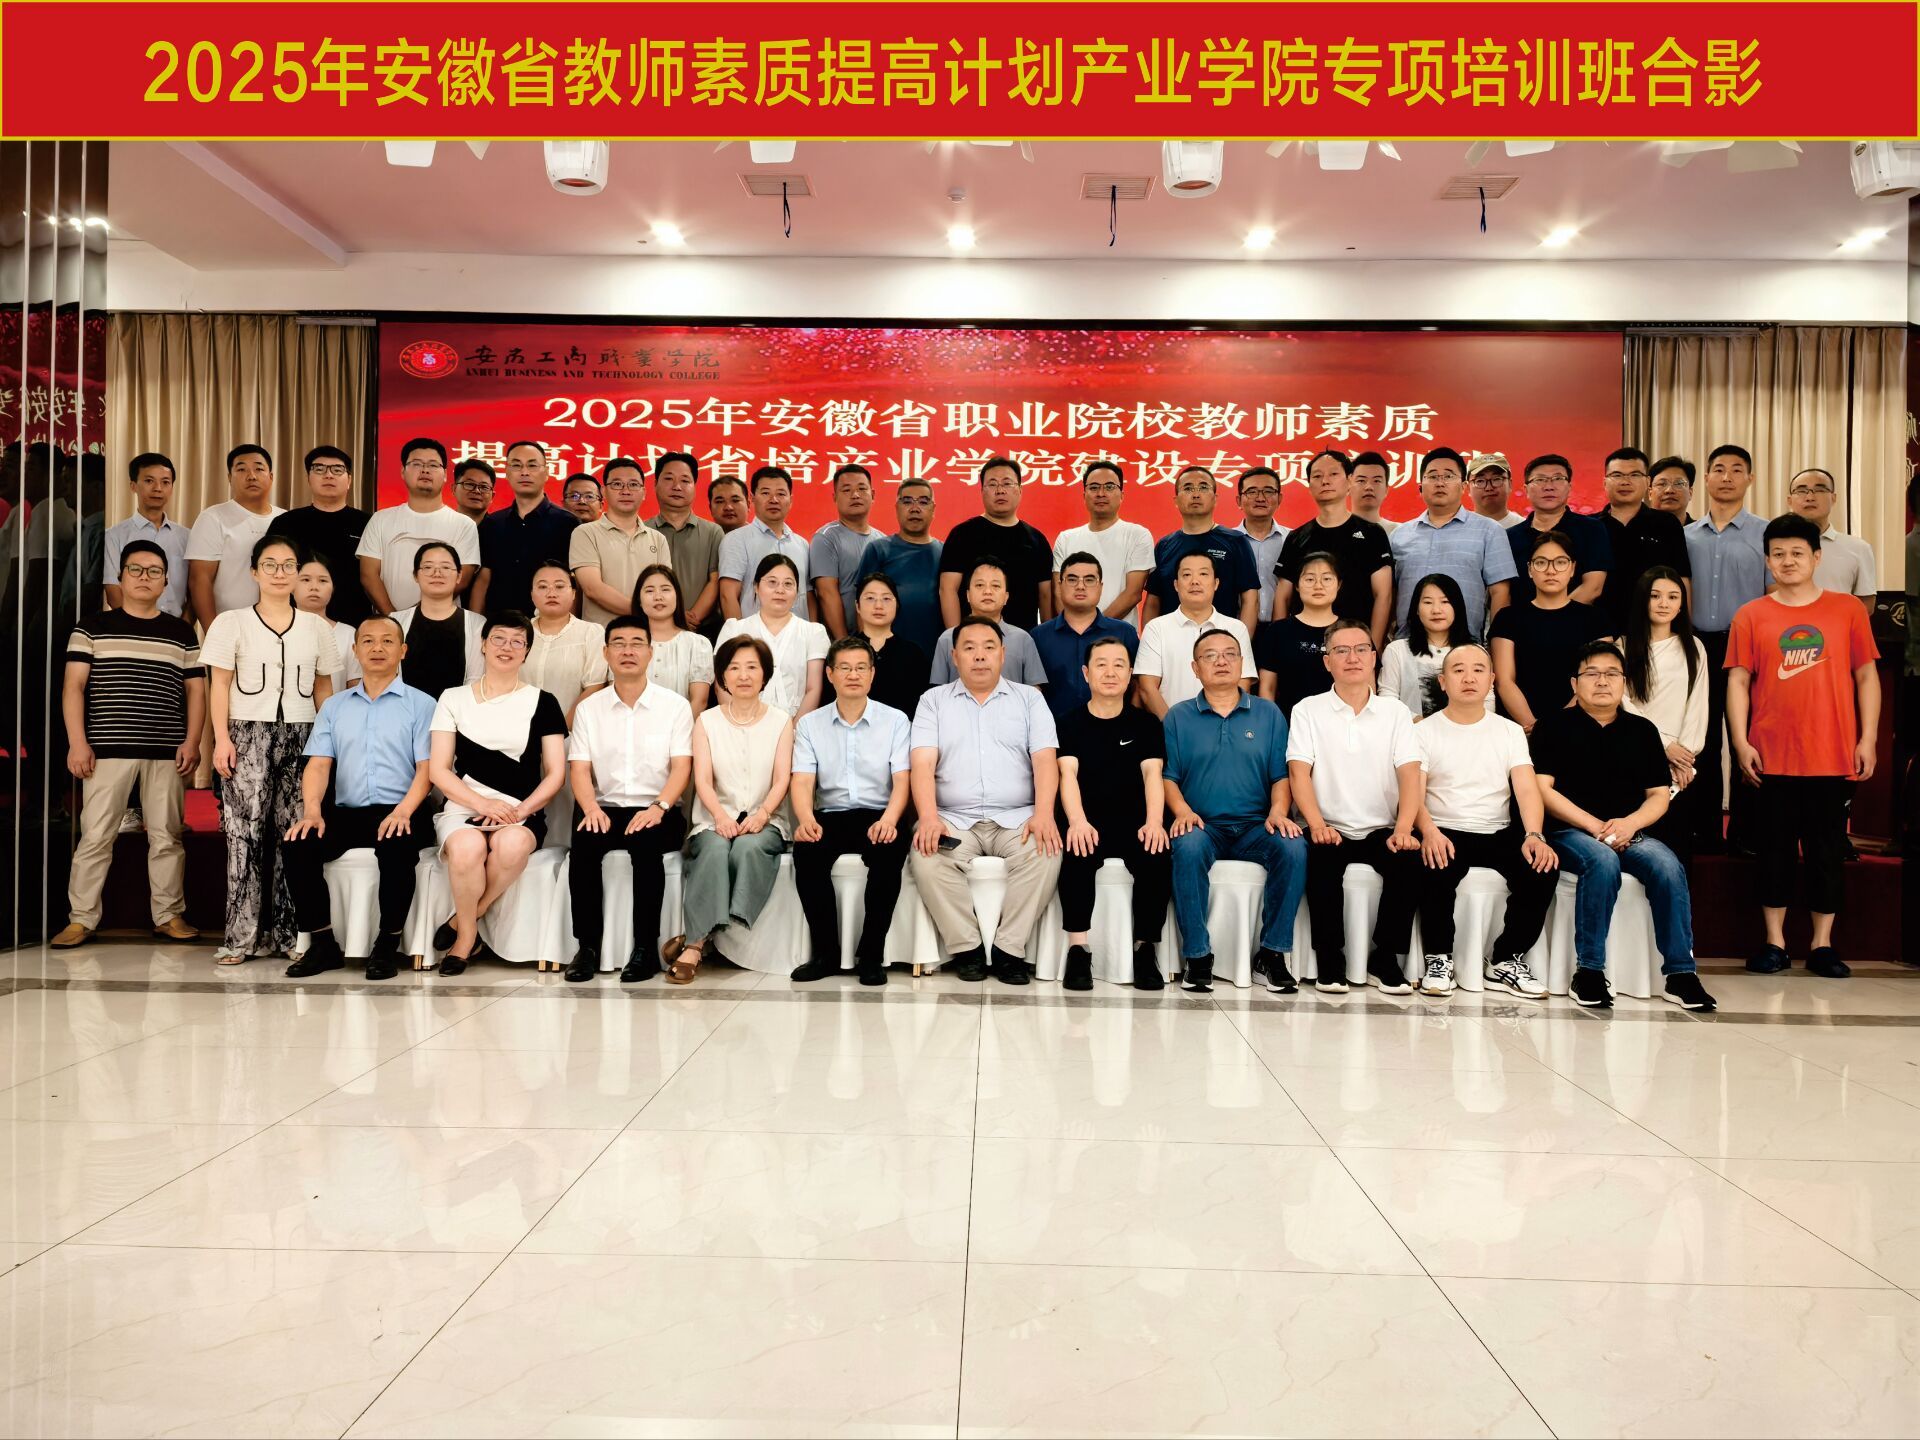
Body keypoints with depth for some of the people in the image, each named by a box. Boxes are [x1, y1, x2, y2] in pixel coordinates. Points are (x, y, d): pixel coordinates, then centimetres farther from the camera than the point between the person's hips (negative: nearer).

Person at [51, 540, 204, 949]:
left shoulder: (182, 633, 12)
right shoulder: (93, 628, 7)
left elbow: (196, 690, 11)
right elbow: (73, 687, 3)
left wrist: (192, 741, -1)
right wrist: (77, 742, -6)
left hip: (167, 752, 1)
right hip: (107, 749, -1)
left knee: (167, 836, 5)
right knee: (95, 836, -2)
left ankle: (169, 915, 12)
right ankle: (81, 919, 5)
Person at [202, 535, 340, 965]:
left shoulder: (317, 627, 13)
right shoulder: (232, 623, 7)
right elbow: (220, 684, 3)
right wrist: (222, 737, -7)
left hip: (301, 735, 2)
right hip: (249, 733, -2)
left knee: (294, 831, -3)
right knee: (246, 830, -8)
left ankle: (286, 931, 4)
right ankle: (241, 936, -4)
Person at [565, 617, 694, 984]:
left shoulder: (675, 706, 5)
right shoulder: (589, 708, 12)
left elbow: (681, 767, -4)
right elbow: (579, 768, 4)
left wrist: (658, 807, -22)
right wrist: (592, 809, -17)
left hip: (656, 813, -2)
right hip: (607, 810, 2)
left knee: (645, 843, -33)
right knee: (583, 843, -29)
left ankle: (646, 948, -23)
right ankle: (587, 945, -19)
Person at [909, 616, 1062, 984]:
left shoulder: (1029, 699, 15)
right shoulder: (934, 700, 14)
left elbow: (1045, 759, 2)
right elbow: (923, 763, 0)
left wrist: (1043, 813, -16)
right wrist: (929, 817, -18)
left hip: (1016, 817, 0)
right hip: (953, 817, 0)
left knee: (1045, 851, -32)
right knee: (927, 856, -32)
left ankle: (1009, 949, -20)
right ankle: (966, 948, -15)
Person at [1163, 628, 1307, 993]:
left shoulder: (1268, 714, 14)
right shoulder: (1178, 717, 11)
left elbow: (1282, 775, 10)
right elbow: (1167, 776, 4)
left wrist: (1278, 811, -9)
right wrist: (1182, 811, -14)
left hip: (1256, 826, 1)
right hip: (1203, 826, -1)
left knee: (1295, 848, -30)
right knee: (1188, 847, -36)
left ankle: (1272, 952, -15)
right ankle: (1197, 955, -23)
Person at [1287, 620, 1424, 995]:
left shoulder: (1395, 711, 10)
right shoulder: (1308, 711, 6)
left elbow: (1410, 774, -2)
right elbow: (1299, 772, -5)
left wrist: (1402, 830, -19)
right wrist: (1317, 824, -22)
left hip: (1381, 831, 2)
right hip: (1330, 830, -1)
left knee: (1409, 858, -28)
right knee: (1322, 860, -33)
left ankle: (1385, 956, -12)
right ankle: (1329, 957, -16)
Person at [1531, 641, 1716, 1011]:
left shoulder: (1642, 730, 16)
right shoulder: (1555, 726, 6)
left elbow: (1659, 796, 13)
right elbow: (1542, 789, -4)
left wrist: (1629, 823, -9)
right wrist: (1596, 827, -13)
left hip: (1628, 832, 3)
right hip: (1569, 831, -3)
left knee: (1668, 866, -27)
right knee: (1602, 860, -36)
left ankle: (1680, 974, -21)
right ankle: (1589, 971, -29)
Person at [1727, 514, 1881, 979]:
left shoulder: (1847, 609, 4)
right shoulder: (1751, 616, 3)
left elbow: (1867, 677, 5)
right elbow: (1738, 682, 2)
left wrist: (1868, 739, -1)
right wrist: (1740, 742, -6)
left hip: (1833, 757, 0)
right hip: (1772, 758, 0)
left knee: (1828, 851, 7)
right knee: (1775, 850, 7)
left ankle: (1822, 945, 18)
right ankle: (1774, 943, 16)